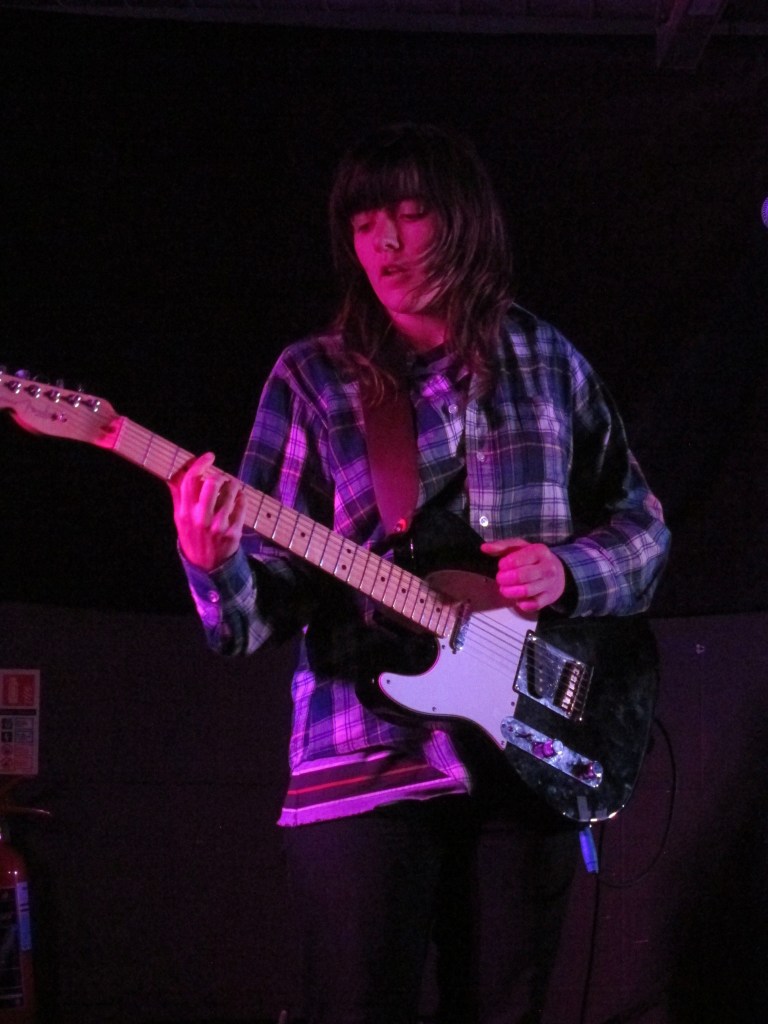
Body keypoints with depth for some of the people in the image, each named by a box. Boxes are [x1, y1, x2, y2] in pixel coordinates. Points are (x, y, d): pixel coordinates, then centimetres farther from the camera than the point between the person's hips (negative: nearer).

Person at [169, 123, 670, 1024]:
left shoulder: (546, 362, 9)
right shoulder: (314, 379, 2)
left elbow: (643, 525, 16)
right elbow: (265, 603, -3)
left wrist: (567, 571, -5)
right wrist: (215, 565, -27)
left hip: (530, 747, 3)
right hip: (365, 763, -2)